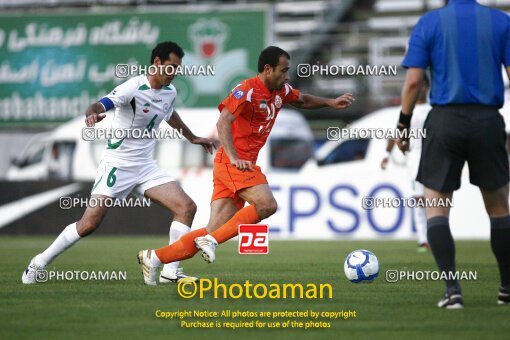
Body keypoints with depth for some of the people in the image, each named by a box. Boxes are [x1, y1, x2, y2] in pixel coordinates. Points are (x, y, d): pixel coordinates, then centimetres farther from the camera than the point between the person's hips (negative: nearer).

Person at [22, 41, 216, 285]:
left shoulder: (169, 92, 6)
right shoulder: (134, 87, -18)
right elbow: (101, 105, -33)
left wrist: (193, 138, 42)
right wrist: (93, 113, -57)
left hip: (146, 165, 7)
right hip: (117, 163, -7)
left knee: (187, 207, -9)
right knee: (90, 223, -13)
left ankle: (170, 272, -5)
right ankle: (39, 264, 4)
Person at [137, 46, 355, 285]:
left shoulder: (281, 91, 15)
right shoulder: (247, 90, -12)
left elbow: (302, 101, 37)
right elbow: (223, 123, -21)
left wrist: (330, 103, 24)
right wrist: (234, 157, -31)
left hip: (244, 164, 9)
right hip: (234, 163, -9)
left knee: (215, 231, 1)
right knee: (267, 204, -25)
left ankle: (155, 257, 2)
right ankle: (211, 240, -19)